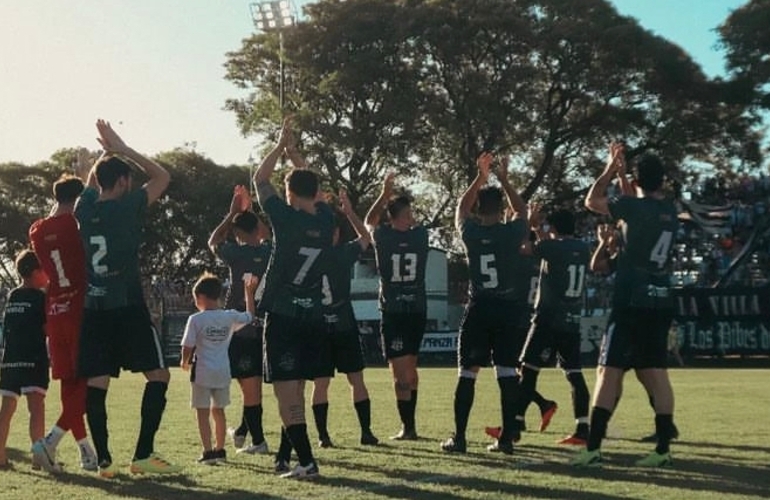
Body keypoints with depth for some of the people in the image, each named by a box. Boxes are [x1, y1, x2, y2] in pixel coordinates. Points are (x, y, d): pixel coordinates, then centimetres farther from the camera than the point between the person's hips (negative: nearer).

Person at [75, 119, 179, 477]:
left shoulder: (85, 209, 7)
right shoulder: (128, 207, -7)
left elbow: (91, 182, 31)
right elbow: (162, 177, 4)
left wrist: (106, 152, 30)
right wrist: (122, 149, 7)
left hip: (92, 310, 5)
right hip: (128, 308, -5)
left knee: (96, 384, 3)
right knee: (158, 375, 3)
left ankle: (104, 461, 3)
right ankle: (143, 454, -2)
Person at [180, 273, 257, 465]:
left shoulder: (196, 319, -10)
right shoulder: (230, 317, 1)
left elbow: (187, 346, -8)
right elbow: (250, 316, 19)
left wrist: (185, 362, 11)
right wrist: (249, 292, 26)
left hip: (202, 372, -5)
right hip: (223, 372, 5)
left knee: (203, 412, 0)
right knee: (218, 410, 18)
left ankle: (208, 452, -7)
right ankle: (220, 449, 25)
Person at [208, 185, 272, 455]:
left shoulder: (236, 253, -10)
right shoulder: (269, 251, 1)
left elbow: (213, 241, 12)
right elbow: (266, 235, 26)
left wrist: (232, 213, 16)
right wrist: (249, 211, 29)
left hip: (240, 329, -4)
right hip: (264, 327, 5)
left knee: (250, 386, -1)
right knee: (254, 384, 16)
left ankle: (258, 440, 0)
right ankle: (242, 431, 28)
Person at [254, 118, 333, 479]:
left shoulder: (287, 218, -11)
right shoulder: (326, 220, 3)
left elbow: (260, 179, 1)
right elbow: (311, 185, 23)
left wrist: (281, 146, 11)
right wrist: (294, 152, 26)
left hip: (282, 316, -6)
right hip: (312, 317, 6)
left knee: (286, 391, -6)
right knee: (295, 390, 15)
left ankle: (306, 462, -12)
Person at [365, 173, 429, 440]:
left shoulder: (382, 237, -6)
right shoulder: (420, 236, -2)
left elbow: (369, 222, 16)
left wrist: (385, 195, 21)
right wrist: (401, 203, 25)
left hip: (393, 312, -4)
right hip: (417, 311, 4)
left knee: (400, 371, -5)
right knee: (410, 367, 17)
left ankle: (408, 427, -9)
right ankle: (409, 423, 25)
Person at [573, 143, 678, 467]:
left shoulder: (635, 207, -9)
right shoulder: (670, 211, 9)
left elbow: (592, 202, 5)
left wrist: (611, 168, 14)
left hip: (632, 303, -6)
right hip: (660, 303, 6)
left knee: (609, 371, -5)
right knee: (656, 372, 8)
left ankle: (593, 449, -7)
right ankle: (663, 449, 6)